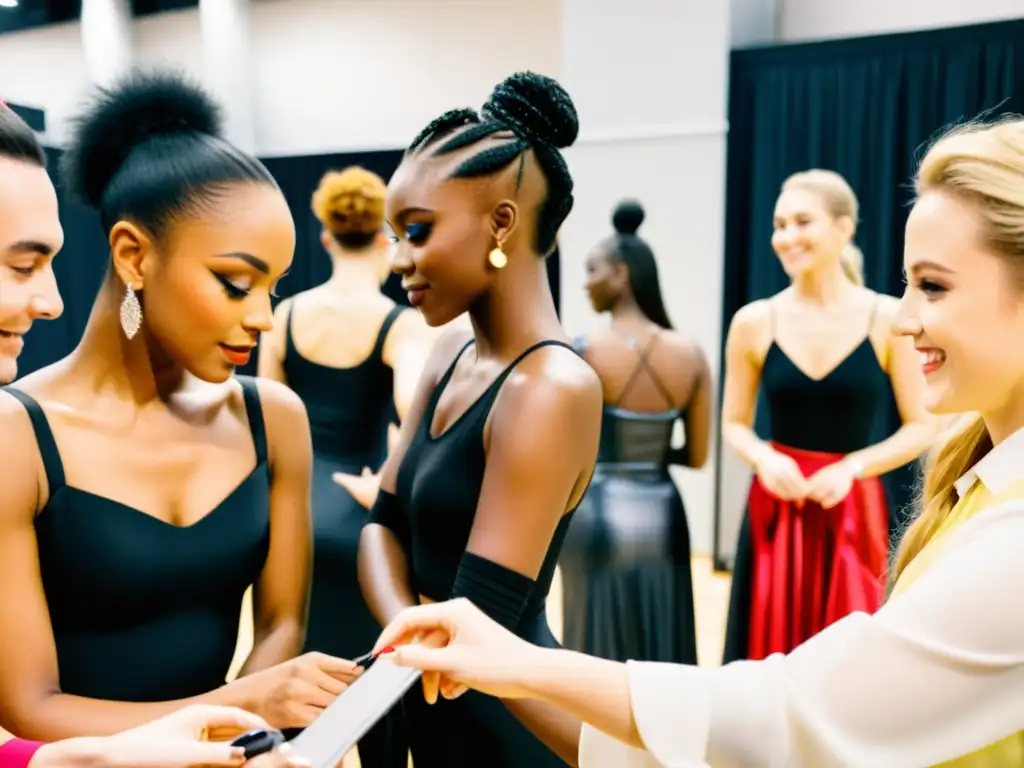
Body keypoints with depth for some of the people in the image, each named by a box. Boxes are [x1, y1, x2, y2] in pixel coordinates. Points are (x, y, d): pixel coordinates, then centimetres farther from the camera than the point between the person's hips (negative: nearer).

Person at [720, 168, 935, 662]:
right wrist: (765, 458, -13)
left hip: (855, 511, -1)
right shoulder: (754, 323, -2)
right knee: (771, 648, 6)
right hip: (776, 508, 1)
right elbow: (734, 424, 7)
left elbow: (922, 428, -2)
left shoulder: (889, 319, -6)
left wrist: (852, 466, -15)